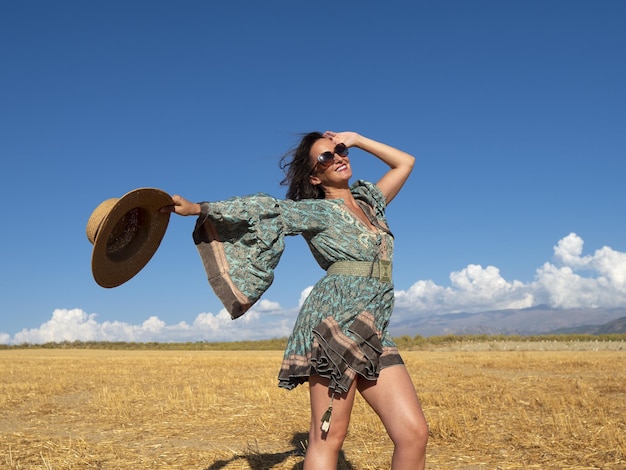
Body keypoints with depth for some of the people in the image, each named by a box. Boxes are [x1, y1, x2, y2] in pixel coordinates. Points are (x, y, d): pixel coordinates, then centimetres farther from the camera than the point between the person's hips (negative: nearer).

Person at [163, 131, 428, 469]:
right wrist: (196, 207, -6)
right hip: (336, 321, -6)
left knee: (414, 433, -4)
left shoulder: (371, 203, 24)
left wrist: (356, 140, 25)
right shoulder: (317, 211, 7)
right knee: (329, 436, -12)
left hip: (374, 336, 6)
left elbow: (405, 162, 34)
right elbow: (264, 210, -1)